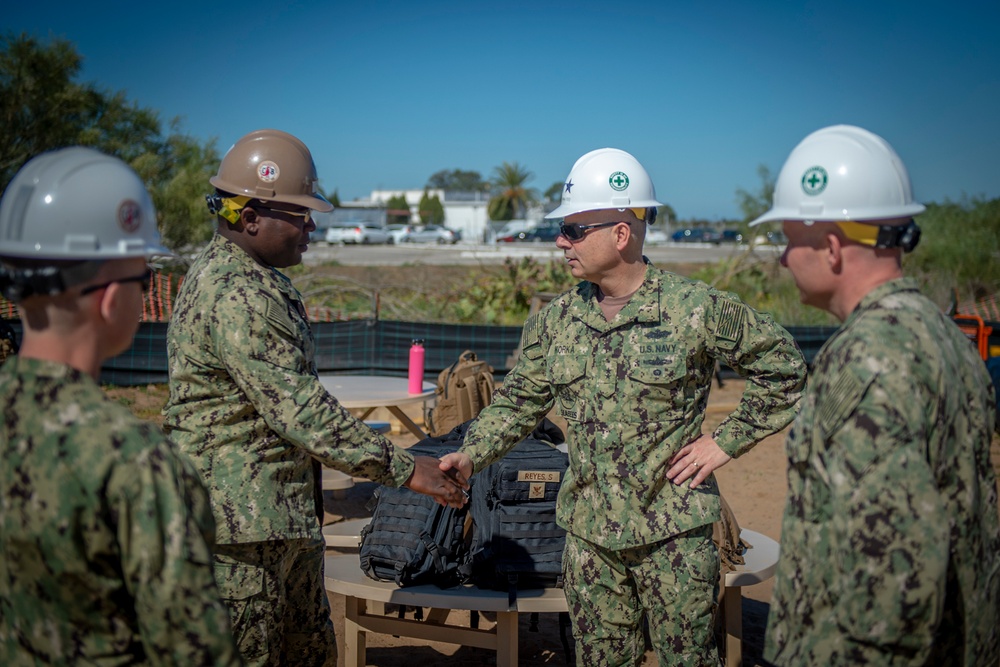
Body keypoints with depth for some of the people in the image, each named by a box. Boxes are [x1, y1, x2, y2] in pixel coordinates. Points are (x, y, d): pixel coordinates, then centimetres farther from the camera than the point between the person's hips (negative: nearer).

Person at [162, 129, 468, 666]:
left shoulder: (253, 279, 14)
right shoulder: (236, 295, -21)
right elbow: (299, 409, -26)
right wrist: (402, 468, -23)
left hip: (286, 517, 11)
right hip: (241, 520, -11)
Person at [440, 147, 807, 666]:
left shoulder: (695, 309, -11)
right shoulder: (554, 320, 2)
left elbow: (783, 367, -2)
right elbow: (518, 402, 8)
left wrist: (727, 440, -7)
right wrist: (471, 455, -8)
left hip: (674, 530, -4)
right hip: (588, 531, 4)